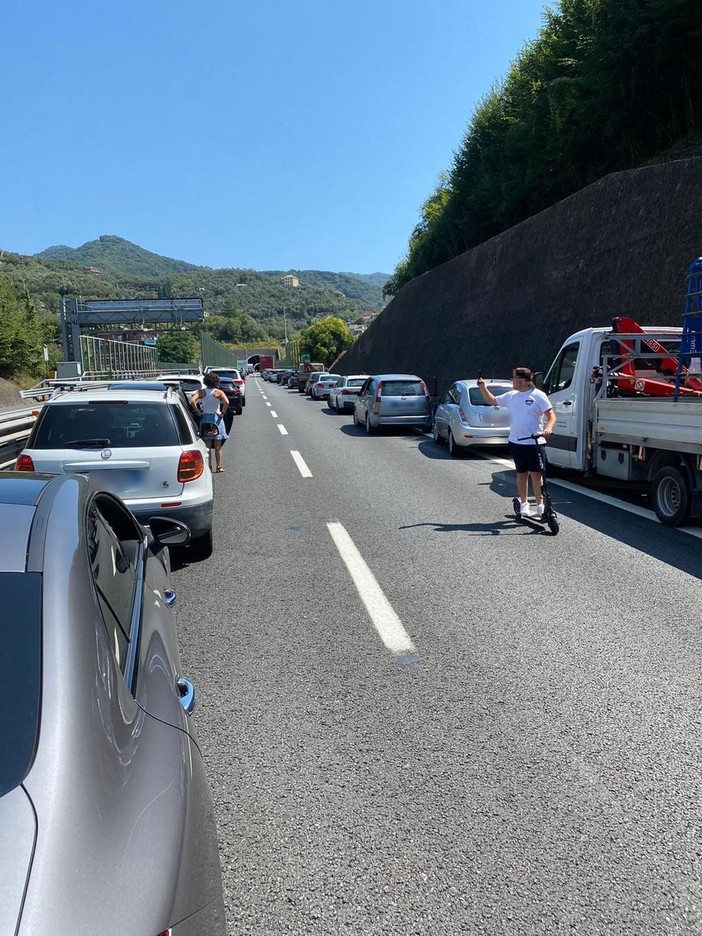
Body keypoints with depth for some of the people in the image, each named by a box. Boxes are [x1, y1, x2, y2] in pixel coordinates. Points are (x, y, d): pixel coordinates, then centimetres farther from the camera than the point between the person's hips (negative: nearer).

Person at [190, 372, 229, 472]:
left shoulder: (201, 392, 0)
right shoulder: (219, 392, -6)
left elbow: (192, 401, -14)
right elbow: (226, 402, -21)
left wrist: (198, 411, -5)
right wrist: (222, 413, -10)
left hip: (205, 418, 2)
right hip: (216, 418, -2)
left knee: (207, 446, 8)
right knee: (218, 446, 6)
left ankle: (208, 467, 7)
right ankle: (218, 467, 8)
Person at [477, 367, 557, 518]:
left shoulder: (538, 395, -6)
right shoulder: (511, 396, 10)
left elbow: (551, 415, -10)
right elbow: (492, 401, 24)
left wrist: (548, 427, -28)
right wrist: (483, 387, 14)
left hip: (534, 442, -5)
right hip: (516, 442, 5)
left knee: (536, 474, -4)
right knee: (521, 474, 13)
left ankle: (540, 506, 1)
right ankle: (524, 504, 23)